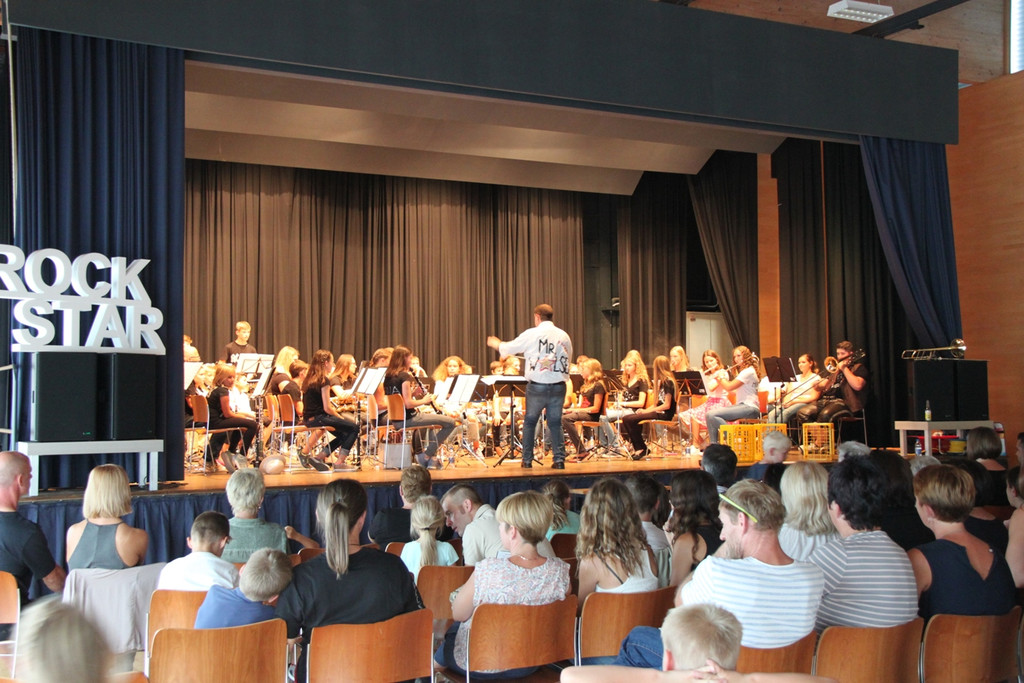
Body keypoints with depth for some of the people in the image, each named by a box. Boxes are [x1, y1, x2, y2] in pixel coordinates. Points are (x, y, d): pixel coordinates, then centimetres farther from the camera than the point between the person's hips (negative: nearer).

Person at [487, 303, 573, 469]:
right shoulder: (564, 336, 3)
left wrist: (495, 343, 26)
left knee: (530, 421, 13)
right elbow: (568, 358, 13)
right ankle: (559, 459, 2)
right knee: (555, 423, 10)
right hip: (558, 386, 2)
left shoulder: (531, 334, -5)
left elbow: (509, 348, 6)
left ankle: (527, 460, 16)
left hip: (537, 386, -2)